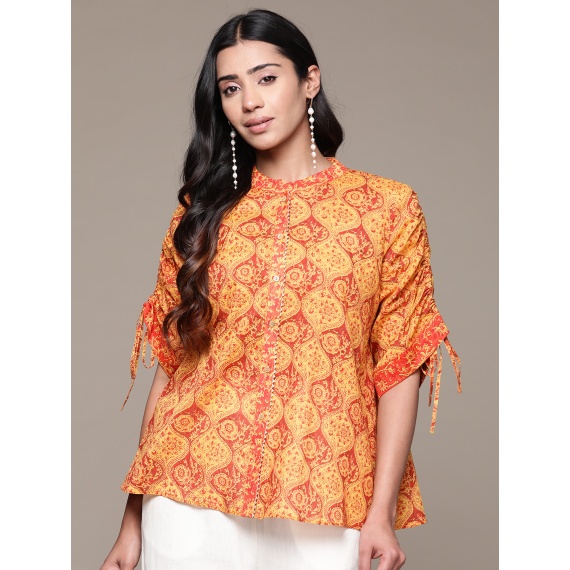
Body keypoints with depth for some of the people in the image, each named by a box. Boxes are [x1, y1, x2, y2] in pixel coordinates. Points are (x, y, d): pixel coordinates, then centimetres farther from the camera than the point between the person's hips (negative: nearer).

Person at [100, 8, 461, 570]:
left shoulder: (388, 206, 2)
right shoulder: (203, 211, 7)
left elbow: (399, 366, -1)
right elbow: (170, 363, 6)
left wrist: (382, 513, -8)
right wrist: (134, 518, 4)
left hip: (322, 508, -1)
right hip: (190, 495, 2)